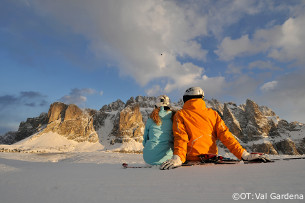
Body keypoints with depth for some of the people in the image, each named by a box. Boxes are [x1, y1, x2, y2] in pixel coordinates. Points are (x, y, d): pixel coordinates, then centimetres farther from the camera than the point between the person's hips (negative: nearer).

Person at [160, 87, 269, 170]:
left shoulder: (180, 115, 1)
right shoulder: (213, 113, 8)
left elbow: (181, 138, -12)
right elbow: (225, 136, 2)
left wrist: (178, 158, -21)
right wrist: (244, 154, 3)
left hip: (192, 159, -3)